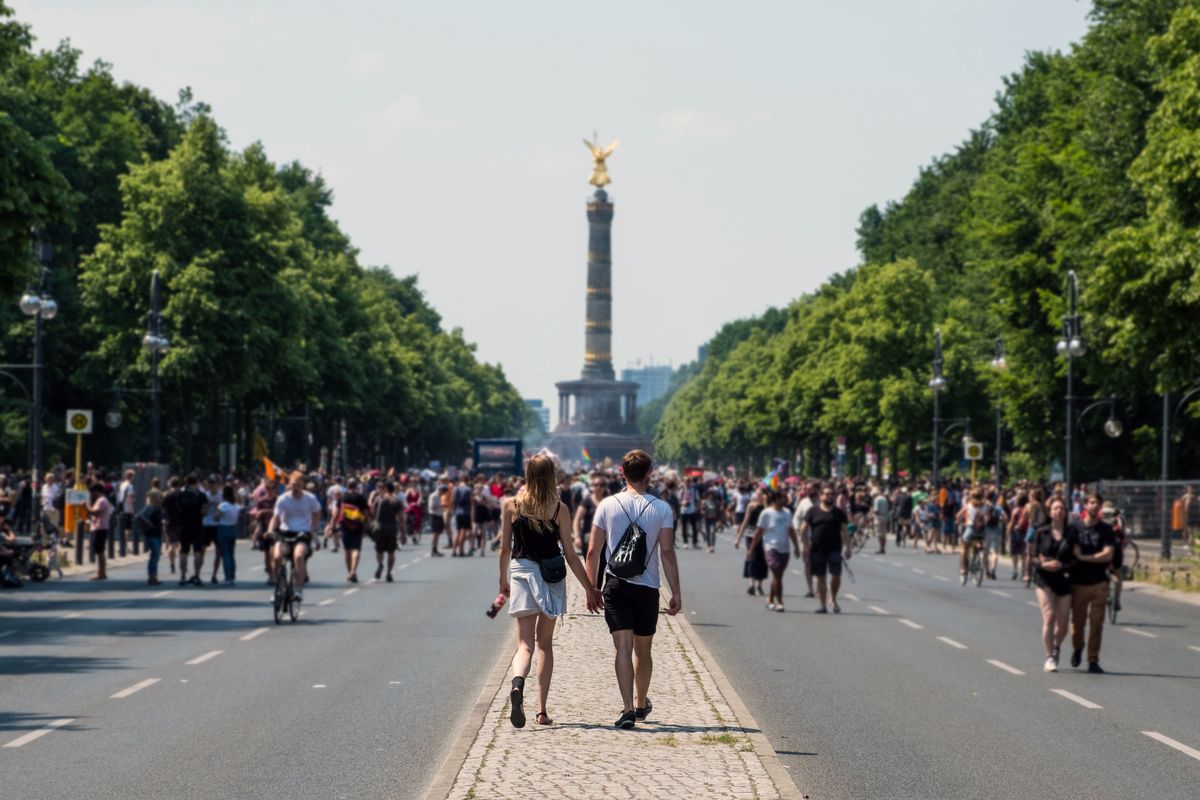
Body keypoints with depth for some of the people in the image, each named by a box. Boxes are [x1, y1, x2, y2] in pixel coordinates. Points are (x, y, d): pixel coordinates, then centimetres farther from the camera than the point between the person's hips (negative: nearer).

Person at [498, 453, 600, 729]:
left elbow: (504, 549, 3)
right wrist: (589, 589, 3)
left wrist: (503, 581, 18)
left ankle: (518, 684, -34)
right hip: (552, 577, 0)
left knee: (525, 642, -1)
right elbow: (570, 554, -4)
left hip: (521, 572, 0)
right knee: (545, 642, 14)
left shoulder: (511, 506, -2)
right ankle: (542, 710, 13)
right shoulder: (559, 509, -5)